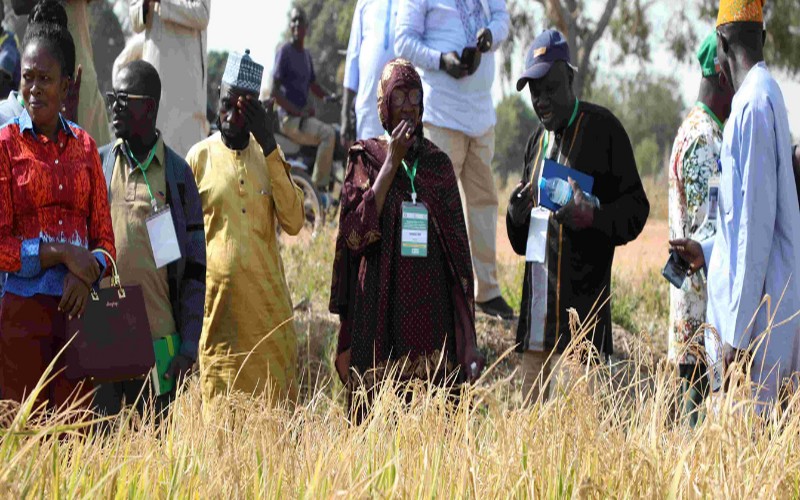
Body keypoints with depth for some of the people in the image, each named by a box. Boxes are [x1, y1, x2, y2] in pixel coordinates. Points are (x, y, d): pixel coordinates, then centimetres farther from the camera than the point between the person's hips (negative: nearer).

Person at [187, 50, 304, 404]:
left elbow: (293, 222, -3)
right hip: (217, 302, -2)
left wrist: (270, 148, -7)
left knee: (275, 402, -1)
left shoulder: (269, 154, 10)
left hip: (268, 302, 2)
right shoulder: (200, 157, 5)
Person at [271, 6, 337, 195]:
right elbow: (275, 91, -14)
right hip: (290, 119, -9)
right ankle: (318, 185, -24)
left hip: (304, 117, 9)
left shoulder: (306, 55, 18)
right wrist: (298, 111, -22)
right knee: (328, 134, -27)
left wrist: (329, 96, 6)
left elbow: (313, 85, 29)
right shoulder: (284, 52, -7)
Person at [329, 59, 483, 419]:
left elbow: (457, 242, 11)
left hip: (431, 302, 2)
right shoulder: (366, 157, 4)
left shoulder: (437, 163, 11)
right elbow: (356, 230, -11)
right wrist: (391, 163, -10)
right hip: (380, 302, -2)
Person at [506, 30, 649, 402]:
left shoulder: (603, 129, -3)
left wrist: (593, 218, -22)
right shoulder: (538, 140, 19)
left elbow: (635, 208, -4)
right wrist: (517, 213, 1)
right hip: (536, 307, 7)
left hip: (581, 301, -7)